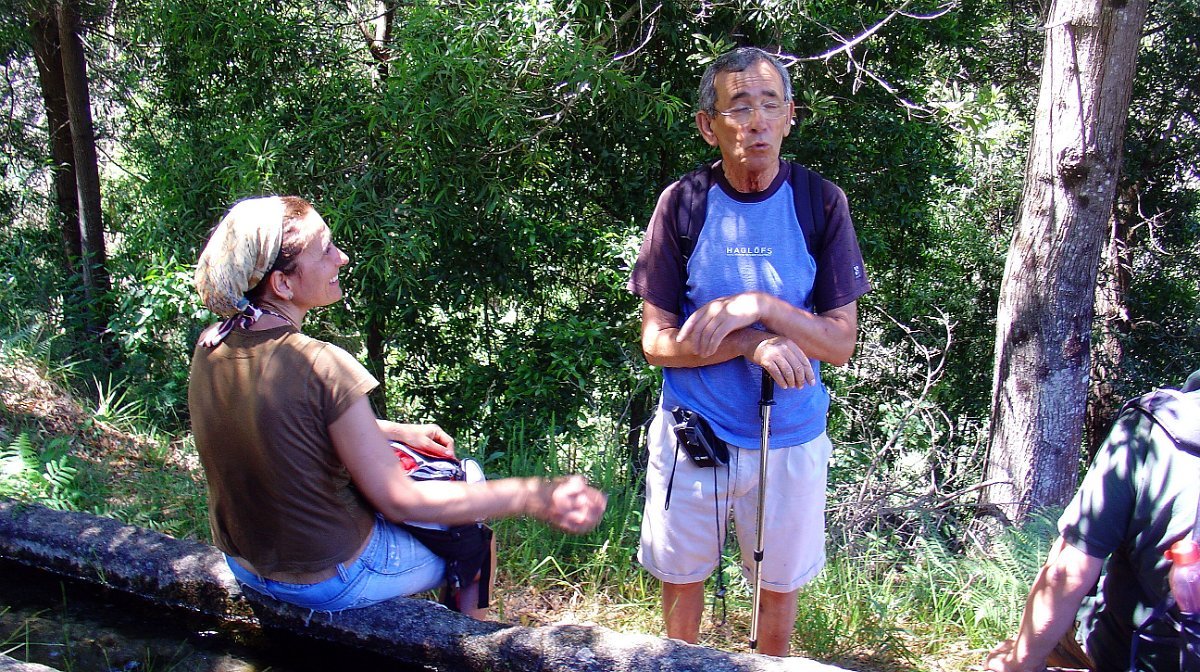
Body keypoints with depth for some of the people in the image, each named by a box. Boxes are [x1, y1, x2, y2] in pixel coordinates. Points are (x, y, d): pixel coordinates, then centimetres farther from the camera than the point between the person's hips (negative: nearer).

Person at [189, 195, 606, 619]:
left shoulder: (211, 344, -8)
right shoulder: (320, 366, -31)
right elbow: (400, 501, -26)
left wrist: (396, 432, 11)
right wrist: (534, 497, -23)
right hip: (330, 580, -7)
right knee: (472, 526, 17)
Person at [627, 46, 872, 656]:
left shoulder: (821, 203, -9)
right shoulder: (682, 203, -9)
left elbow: (841, 344, -10)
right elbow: (656, 342, -10)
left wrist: (759, 305, -25)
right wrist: (753, 344, -24)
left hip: (789, 440, 0)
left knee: (778, 585, 19)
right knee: (681, 579, 18)